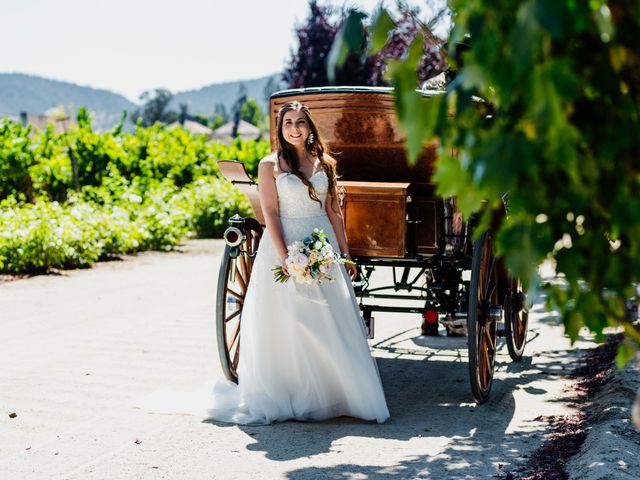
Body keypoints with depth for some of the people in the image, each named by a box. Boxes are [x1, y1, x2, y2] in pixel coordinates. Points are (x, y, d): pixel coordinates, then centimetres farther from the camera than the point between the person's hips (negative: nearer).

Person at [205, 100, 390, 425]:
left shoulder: (323, 163, 10)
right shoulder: (270, 165, -2)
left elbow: (333, 211, 12)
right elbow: (270, 213, -8)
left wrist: (345, 253, 9)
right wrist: (284, 257, -18)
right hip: (286, 243, -4)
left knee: (331, 323, 3)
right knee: (287, 323, 0)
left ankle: (333, 393, 12)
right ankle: (288, 398, 8)